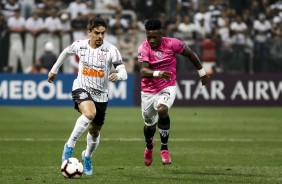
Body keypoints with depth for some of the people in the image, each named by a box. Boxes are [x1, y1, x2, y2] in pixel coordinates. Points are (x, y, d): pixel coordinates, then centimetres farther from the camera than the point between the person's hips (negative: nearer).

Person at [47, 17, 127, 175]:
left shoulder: (111, 49, -14)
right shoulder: (80, 45, -8)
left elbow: (123, 72, -18)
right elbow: (66, 52, 16)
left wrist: (118, 75, -42)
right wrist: (54, 70, 25)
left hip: (101, 94, 2)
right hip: (82, 89, -2)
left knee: (95, 131, 15)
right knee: (90, 113, -34)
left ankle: (88, 156, 46)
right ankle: (70, 145, -19)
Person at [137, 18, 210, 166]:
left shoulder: (171, 43, -12)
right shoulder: (143, 48, -14)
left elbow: (190, 54, 5)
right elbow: (143, 71, -27)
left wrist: (202, 72, 12)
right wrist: (157, 73, -47)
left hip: (167, 87, -1)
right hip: (148, 91, 1)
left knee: (162, 109, -32)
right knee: (149, 125, 14)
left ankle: (164, 147, -18)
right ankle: (149, 147, 50)